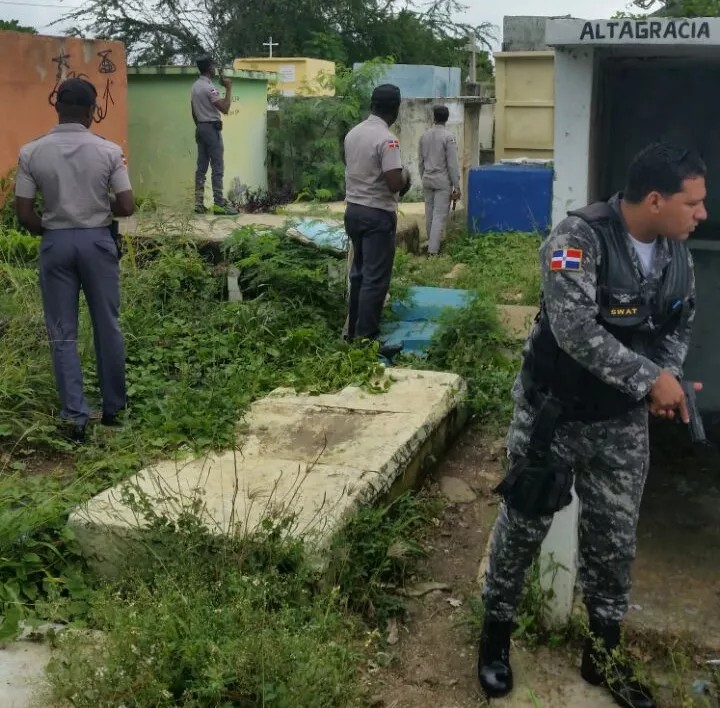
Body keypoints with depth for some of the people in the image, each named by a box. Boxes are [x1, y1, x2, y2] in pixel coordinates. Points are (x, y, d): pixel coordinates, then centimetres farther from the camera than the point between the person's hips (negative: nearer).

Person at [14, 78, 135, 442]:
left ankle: (76, 417, 5)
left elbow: (24, 214, -5)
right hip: (98, 241, 0)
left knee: (62, 334, 7)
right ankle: (113, 408, 22)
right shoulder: (109, 150, -8)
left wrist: (49, 232, 13)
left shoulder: (32, 152, -5)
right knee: (107, 328, 12)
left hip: (55, 243, 0)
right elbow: (127, 207, -8)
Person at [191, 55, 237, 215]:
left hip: (200, 128, 9)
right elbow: (225, 109, -20)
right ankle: (219, 204, -8)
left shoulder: (195, 86, 13)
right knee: (217, 168, -7)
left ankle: (199, 203, 5)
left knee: (201, 167, 7)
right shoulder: (209, 87, -15)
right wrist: (229, 88, -13)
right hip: (212, 128, -9)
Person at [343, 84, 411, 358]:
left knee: (359, 272, 18)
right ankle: (365, 339, -3)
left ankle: (354, 330, 25)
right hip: (377, 214, -8)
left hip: (353, 209, 8)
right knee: (376, 278, -4)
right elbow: (395, 183, -25)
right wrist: (406, 177, -2)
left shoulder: (353, 133, 7)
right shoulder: (386, 139, -19)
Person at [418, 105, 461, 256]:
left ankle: (432, 243, 28)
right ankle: (433, 250, -10)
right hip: (443, 181, -5)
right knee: (440, 215, -5)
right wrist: (457, 187, -9)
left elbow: (420, 162, 10)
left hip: (427, 180, 6)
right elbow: (452, 164, -13)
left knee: (429, 213, 15)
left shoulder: (424, 136, 5)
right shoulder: (448, 136, -12)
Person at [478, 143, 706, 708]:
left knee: (615, 537, 14)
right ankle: (497, 633, 32)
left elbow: (681, 325, 12)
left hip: (622, 420, 6)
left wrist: (670, 375, -8)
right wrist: (650, 379, -27)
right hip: (553, 411, -5)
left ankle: (604, 654, 33)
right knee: (525, 524, 10)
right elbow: (576, 329, -32)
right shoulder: (581, 238, -23)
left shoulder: (678, 253, -1)